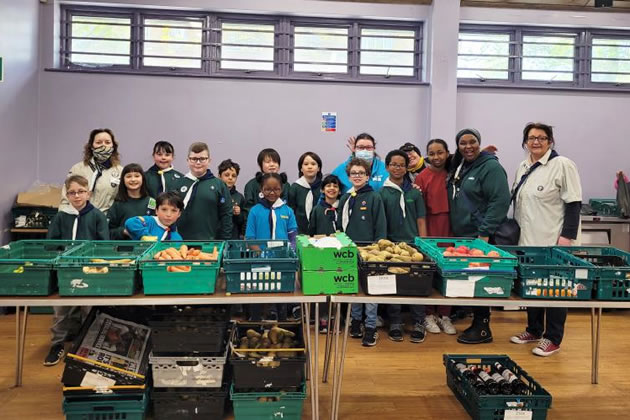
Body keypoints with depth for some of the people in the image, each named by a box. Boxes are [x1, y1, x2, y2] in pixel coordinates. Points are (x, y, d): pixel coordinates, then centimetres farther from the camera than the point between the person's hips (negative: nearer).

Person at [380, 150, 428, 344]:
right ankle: (395, 323, 17)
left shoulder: (414, 192, 6)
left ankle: (419, 323, 12)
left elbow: (420, 221, 7)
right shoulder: (382, 193, 1)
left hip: (413, 243, 1)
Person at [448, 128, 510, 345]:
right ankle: (477, 323, 22)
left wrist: (484, 233, -19)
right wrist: (454, 230, 13)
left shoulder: (491, 167, -9)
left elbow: (500, 201, -17)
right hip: (462, 236, 7)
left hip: (481, 238, -7)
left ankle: (483, 328, 9)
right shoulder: (458, 168, 15)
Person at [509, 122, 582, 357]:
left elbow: (573, 204, -13)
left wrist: (567, 237, -18)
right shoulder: (523, 168, 12)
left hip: (553, 241, -7)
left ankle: (553, 338, 13)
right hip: (528, 240, 7)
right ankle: (534, 330, 29)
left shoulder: (562, 165, -9)